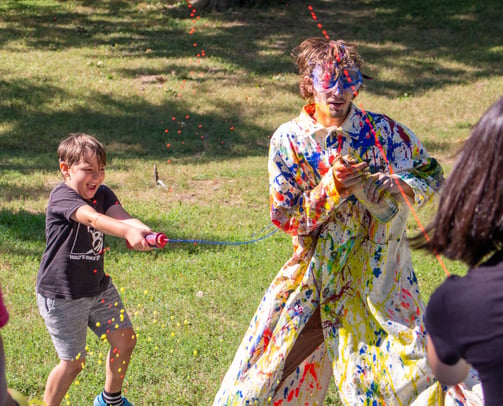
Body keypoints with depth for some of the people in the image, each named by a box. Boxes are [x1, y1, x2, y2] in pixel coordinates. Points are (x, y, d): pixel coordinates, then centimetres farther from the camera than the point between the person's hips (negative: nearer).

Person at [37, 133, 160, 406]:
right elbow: (93, 219, -41)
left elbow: (122, 217, -20)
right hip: (62, 296, -7)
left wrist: (143, 231, -43)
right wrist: (128, 232, -58)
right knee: (73, 362, -1)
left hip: (98, 286, 7)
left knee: (125, 340, 14)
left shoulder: (102, 194, -1)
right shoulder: (61, 196, -22)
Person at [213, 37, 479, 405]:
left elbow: (432, 175, 6)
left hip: (378, 274, -1)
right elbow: (286, 217, -5)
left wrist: (393, 187, -14)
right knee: (273, 368, 9)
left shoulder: (383, 132, -5)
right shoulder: (289, 139, -4)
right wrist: (332, 186, -20)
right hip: (315, 271, 1)